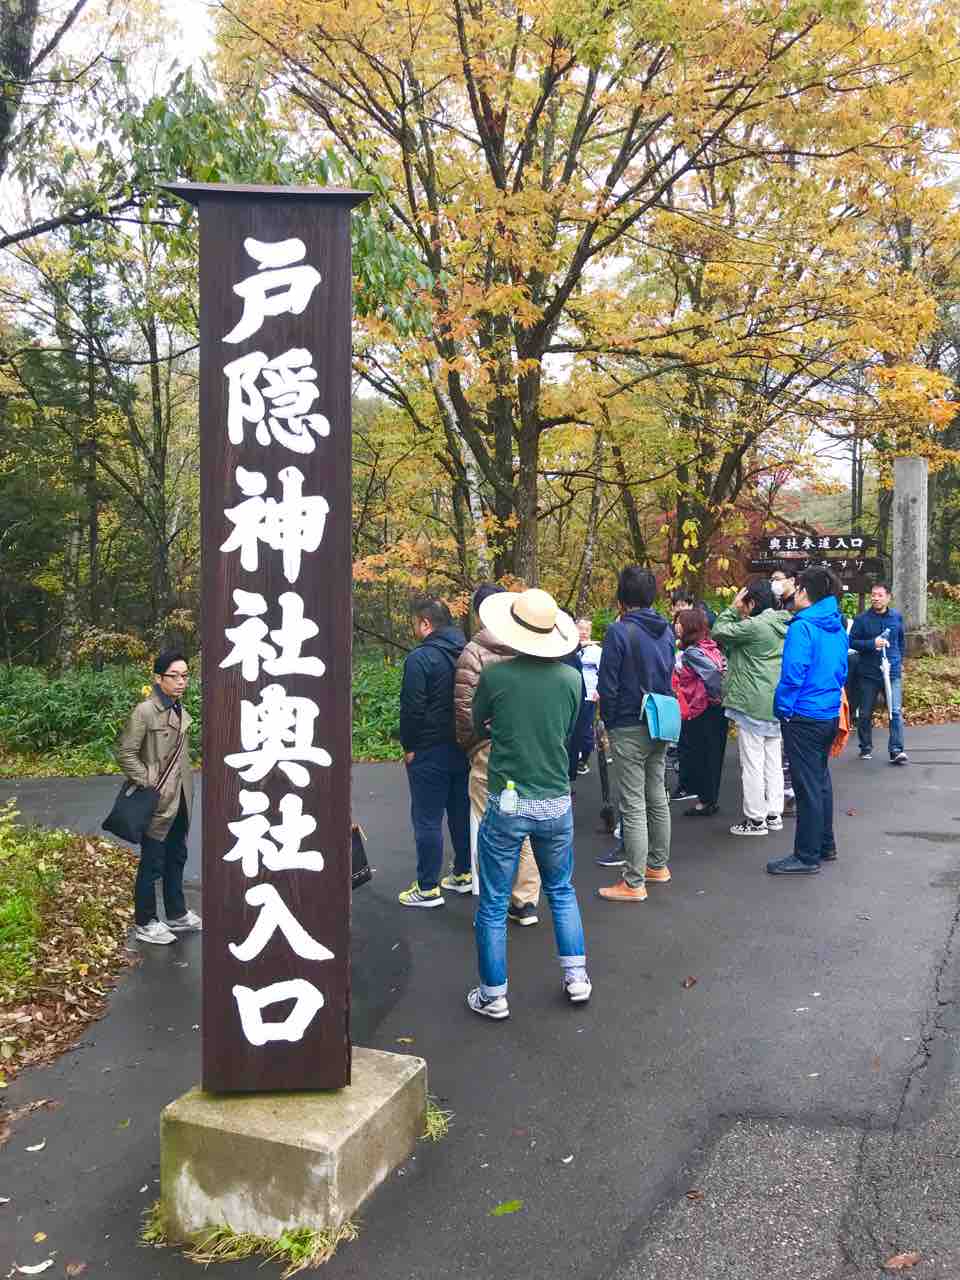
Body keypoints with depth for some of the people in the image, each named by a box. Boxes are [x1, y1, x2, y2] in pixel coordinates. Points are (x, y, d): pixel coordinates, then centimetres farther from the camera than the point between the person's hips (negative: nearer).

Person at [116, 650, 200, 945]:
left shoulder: (180, 709, 7)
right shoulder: (145, 711, -18)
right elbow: (125, 753, -17)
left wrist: (186, 787, 12)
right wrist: (148, 783, -18)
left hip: (181, 799, 8)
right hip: (158, 802, -8)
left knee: (176, 858, 19)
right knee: (152, 864, 5)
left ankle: (177, 914, 33)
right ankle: (144, 923, 20)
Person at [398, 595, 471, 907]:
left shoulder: (419, 658, -16)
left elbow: (412, 709, -18)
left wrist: (409, 746, -6)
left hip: (429, 753, -7)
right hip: (463, 749, 7)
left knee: (427, 820, 1)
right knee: (461, 813, 17)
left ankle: (428, 888, 7)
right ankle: (463, 874, 28)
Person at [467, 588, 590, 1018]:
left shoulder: (494, 675, -13)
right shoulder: (570, 679, -6)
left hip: (507, 804, -3)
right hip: (556, 804, 3)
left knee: (493, 905, 10)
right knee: (562, 892, 23)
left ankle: (494, 997, 20)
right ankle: (576, 978, 28)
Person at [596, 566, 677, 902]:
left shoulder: (619, 631, -15)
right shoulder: (666, 630, 6)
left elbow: (608, 685, -13)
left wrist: (609, 722, -3)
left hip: (629, 729, -7)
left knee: (633, 805, -3)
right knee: (657, 798, 18)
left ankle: (634, 883, 2)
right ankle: (658, 865, 30)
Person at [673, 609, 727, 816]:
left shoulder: (690, 652, -15)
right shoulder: (710, 646, 9)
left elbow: (711, 672, -28)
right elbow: (724, 667, 8)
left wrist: (716, 696, -17)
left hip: (701, 712, -8)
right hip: (717, 708, 8)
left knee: (701, 756, 3)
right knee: (713, 755, 14)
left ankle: (705, 801, 12)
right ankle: (711, 799, 24)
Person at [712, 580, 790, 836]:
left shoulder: (754, 626, -19)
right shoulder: (782, 625, 8)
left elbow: (718, 633, -11)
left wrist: (733, 609, -4)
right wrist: (738, 613, 6)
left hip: (752, 704, -8)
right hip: (775, 703, 9)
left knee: (752, 763, -1)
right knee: (773, 761, 14)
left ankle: (756, 819, 5)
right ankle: (774, 815, 22)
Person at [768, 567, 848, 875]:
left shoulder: (802, 627, -18)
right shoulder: (838, 628, 8)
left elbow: (793, 674, -21)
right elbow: (842, 671, 16)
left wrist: (783, 708, -9)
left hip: (804, 718, -8)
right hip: (830, 715, 8)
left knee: (808, 787, -2)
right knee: (821, 781, 19)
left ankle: (807, 856, 6)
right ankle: (825, 845, 30)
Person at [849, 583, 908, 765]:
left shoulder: (896, 617, 6)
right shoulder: (862, 619, -4)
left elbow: (901, 641, 19)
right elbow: (852, 642, -5)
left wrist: (900, 660, 15)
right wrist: (872, 643, -18)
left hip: (893, 672, 1)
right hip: (868, 673, -1)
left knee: (896, 712, -9)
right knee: (865, 714, 9)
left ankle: (896, 750, -7)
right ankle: (866, 747, 24)